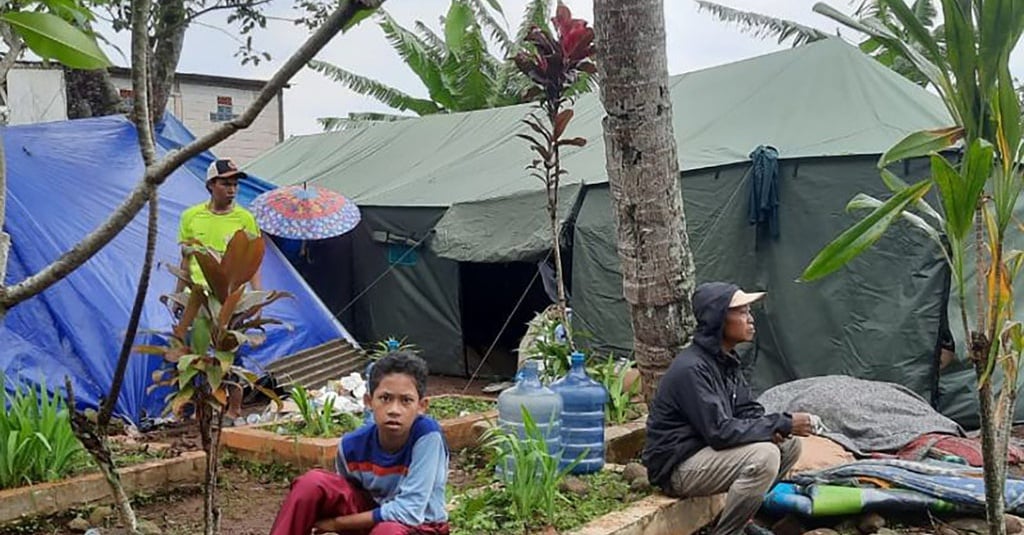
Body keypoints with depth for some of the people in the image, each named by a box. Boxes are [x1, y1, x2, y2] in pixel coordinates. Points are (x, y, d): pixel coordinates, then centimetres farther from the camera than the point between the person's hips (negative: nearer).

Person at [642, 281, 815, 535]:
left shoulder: (726, 359, 6)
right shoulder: (692, 369, -24)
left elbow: (749, 410, 8)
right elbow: (720, 431, -27)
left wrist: (773, 429, -15)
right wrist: (782, 424, -21)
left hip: (706, 451, 9)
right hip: (678, 467, -9)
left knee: (789, 444, 4)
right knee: (763, 456, -27)